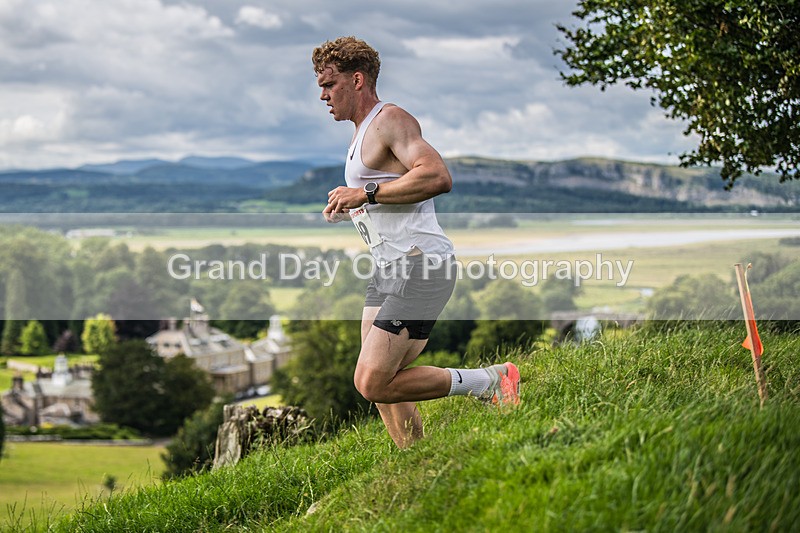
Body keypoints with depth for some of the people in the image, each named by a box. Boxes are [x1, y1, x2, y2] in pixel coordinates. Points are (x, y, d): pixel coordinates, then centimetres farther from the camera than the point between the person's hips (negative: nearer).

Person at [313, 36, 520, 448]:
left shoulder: (391, 120, -9)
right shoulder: (362, 134, 22)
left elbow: (438, 176, -25)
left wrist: (366, 193, -21)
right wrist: (350, 209, 14)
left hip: (421, 265, -10)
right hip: (390, 268, 10)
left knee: (372, 383, -15)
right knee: (377, 381, 7)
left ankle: (489, 382, -6)